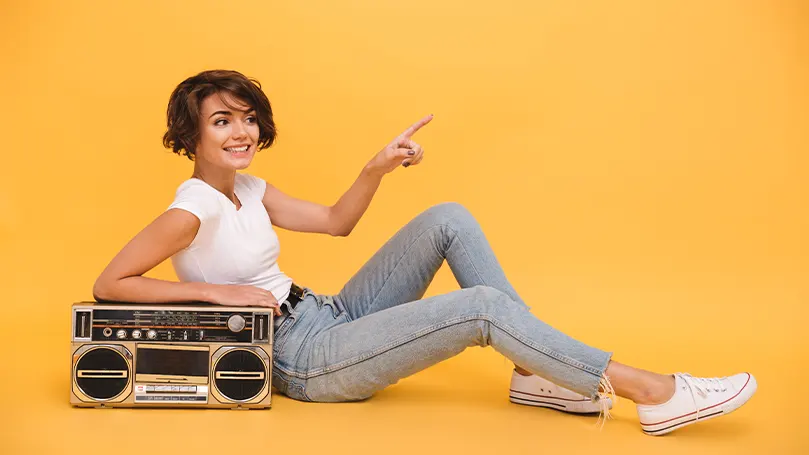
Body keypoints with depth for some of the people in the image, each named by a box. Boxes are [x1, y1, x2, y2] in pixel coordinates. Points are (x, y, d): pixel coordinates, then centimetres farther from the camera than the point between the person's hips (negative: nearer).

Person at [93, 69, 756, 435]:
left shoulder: (248, 189, 9)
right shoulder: (191, 212, -16)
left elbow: (335, 222, 16)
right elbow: (108, 284, -20)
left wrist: (377, 168, -1)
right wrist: (219, 291, -22)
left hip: (330, 319, 9)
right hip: (307, 363, -9)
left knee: (449, 219, -3)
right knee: (484, 306, -22)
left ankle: (536, 374, -5)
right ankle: (651, 392, -16)